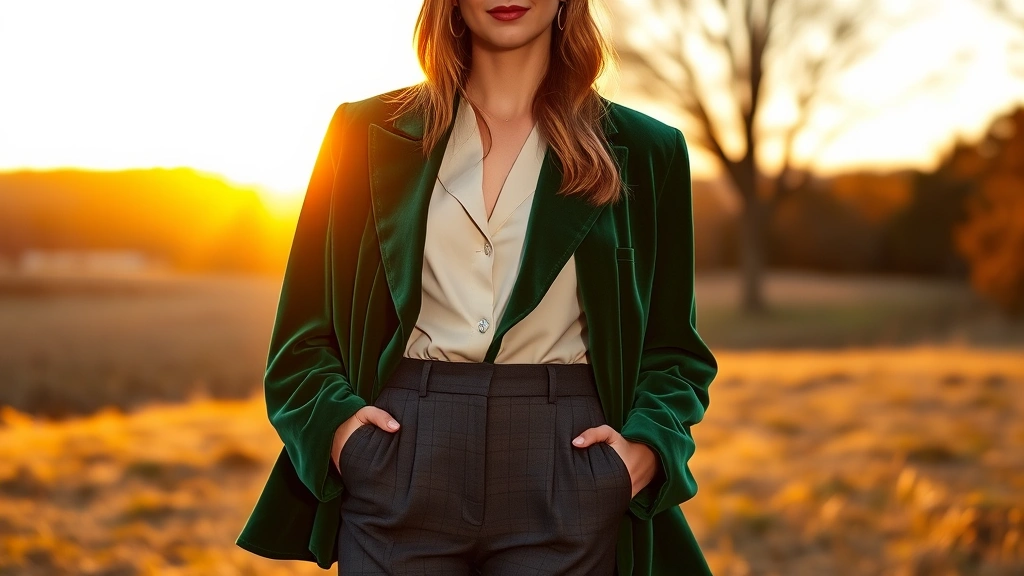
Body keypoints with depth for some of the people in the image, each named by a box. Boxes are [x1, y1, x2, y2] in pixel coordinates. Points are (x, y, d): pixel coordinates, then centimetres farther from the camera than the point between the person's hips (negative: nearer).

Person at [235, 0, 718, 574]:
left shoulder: (644, 151, 10)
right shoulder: (370, 133, 9)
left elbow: (673, 349, 12)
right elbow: (304, 329, 11)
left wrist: (649, 443, -7)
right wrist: (332, 417, -8)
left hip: (565, 472, 0)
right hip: (400, 464, 0)